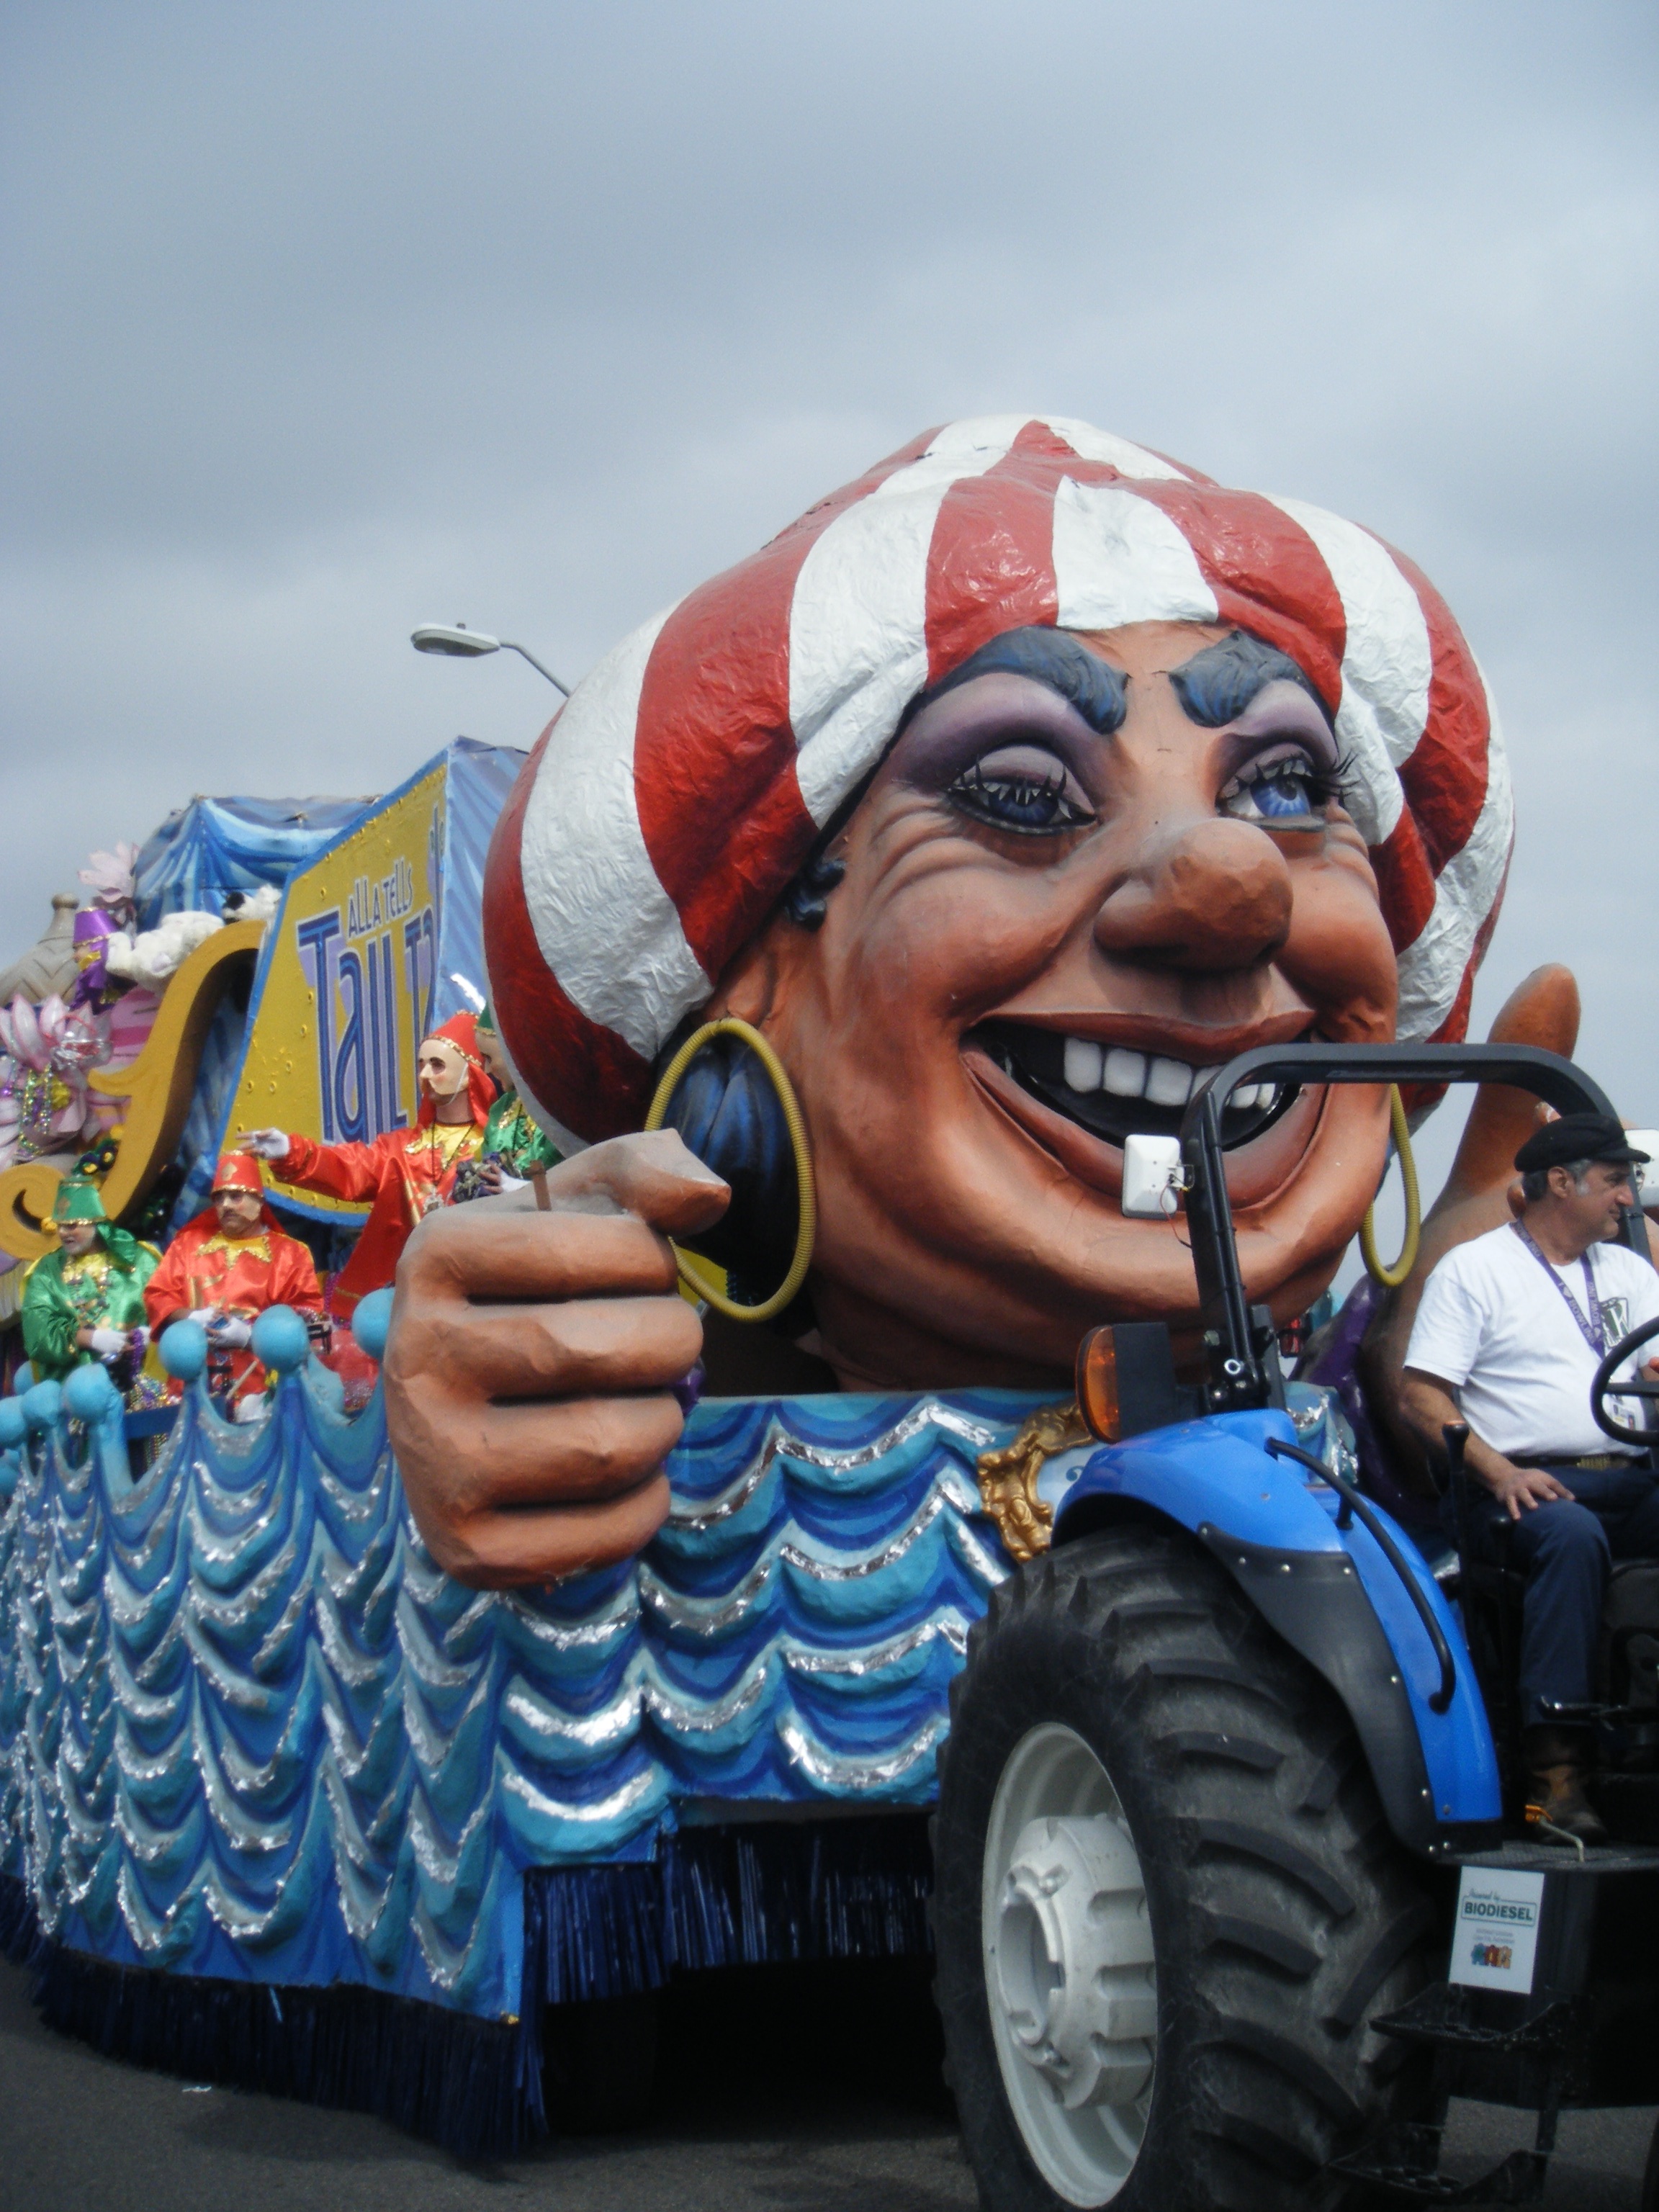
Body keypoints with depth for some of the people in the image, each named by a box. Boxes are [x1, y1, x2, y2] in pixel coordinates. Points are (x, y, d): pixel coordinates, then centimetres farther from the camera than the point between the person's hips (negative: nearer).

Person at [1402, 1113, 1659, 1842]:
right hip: (1529, 1484, -4)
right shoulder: (1473, 1268, 8)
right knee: (1571, 1533, -38)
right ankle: (1556, 1761, -38)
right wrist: (1498, 1472, -15)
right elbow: (1423, 1398, 0)